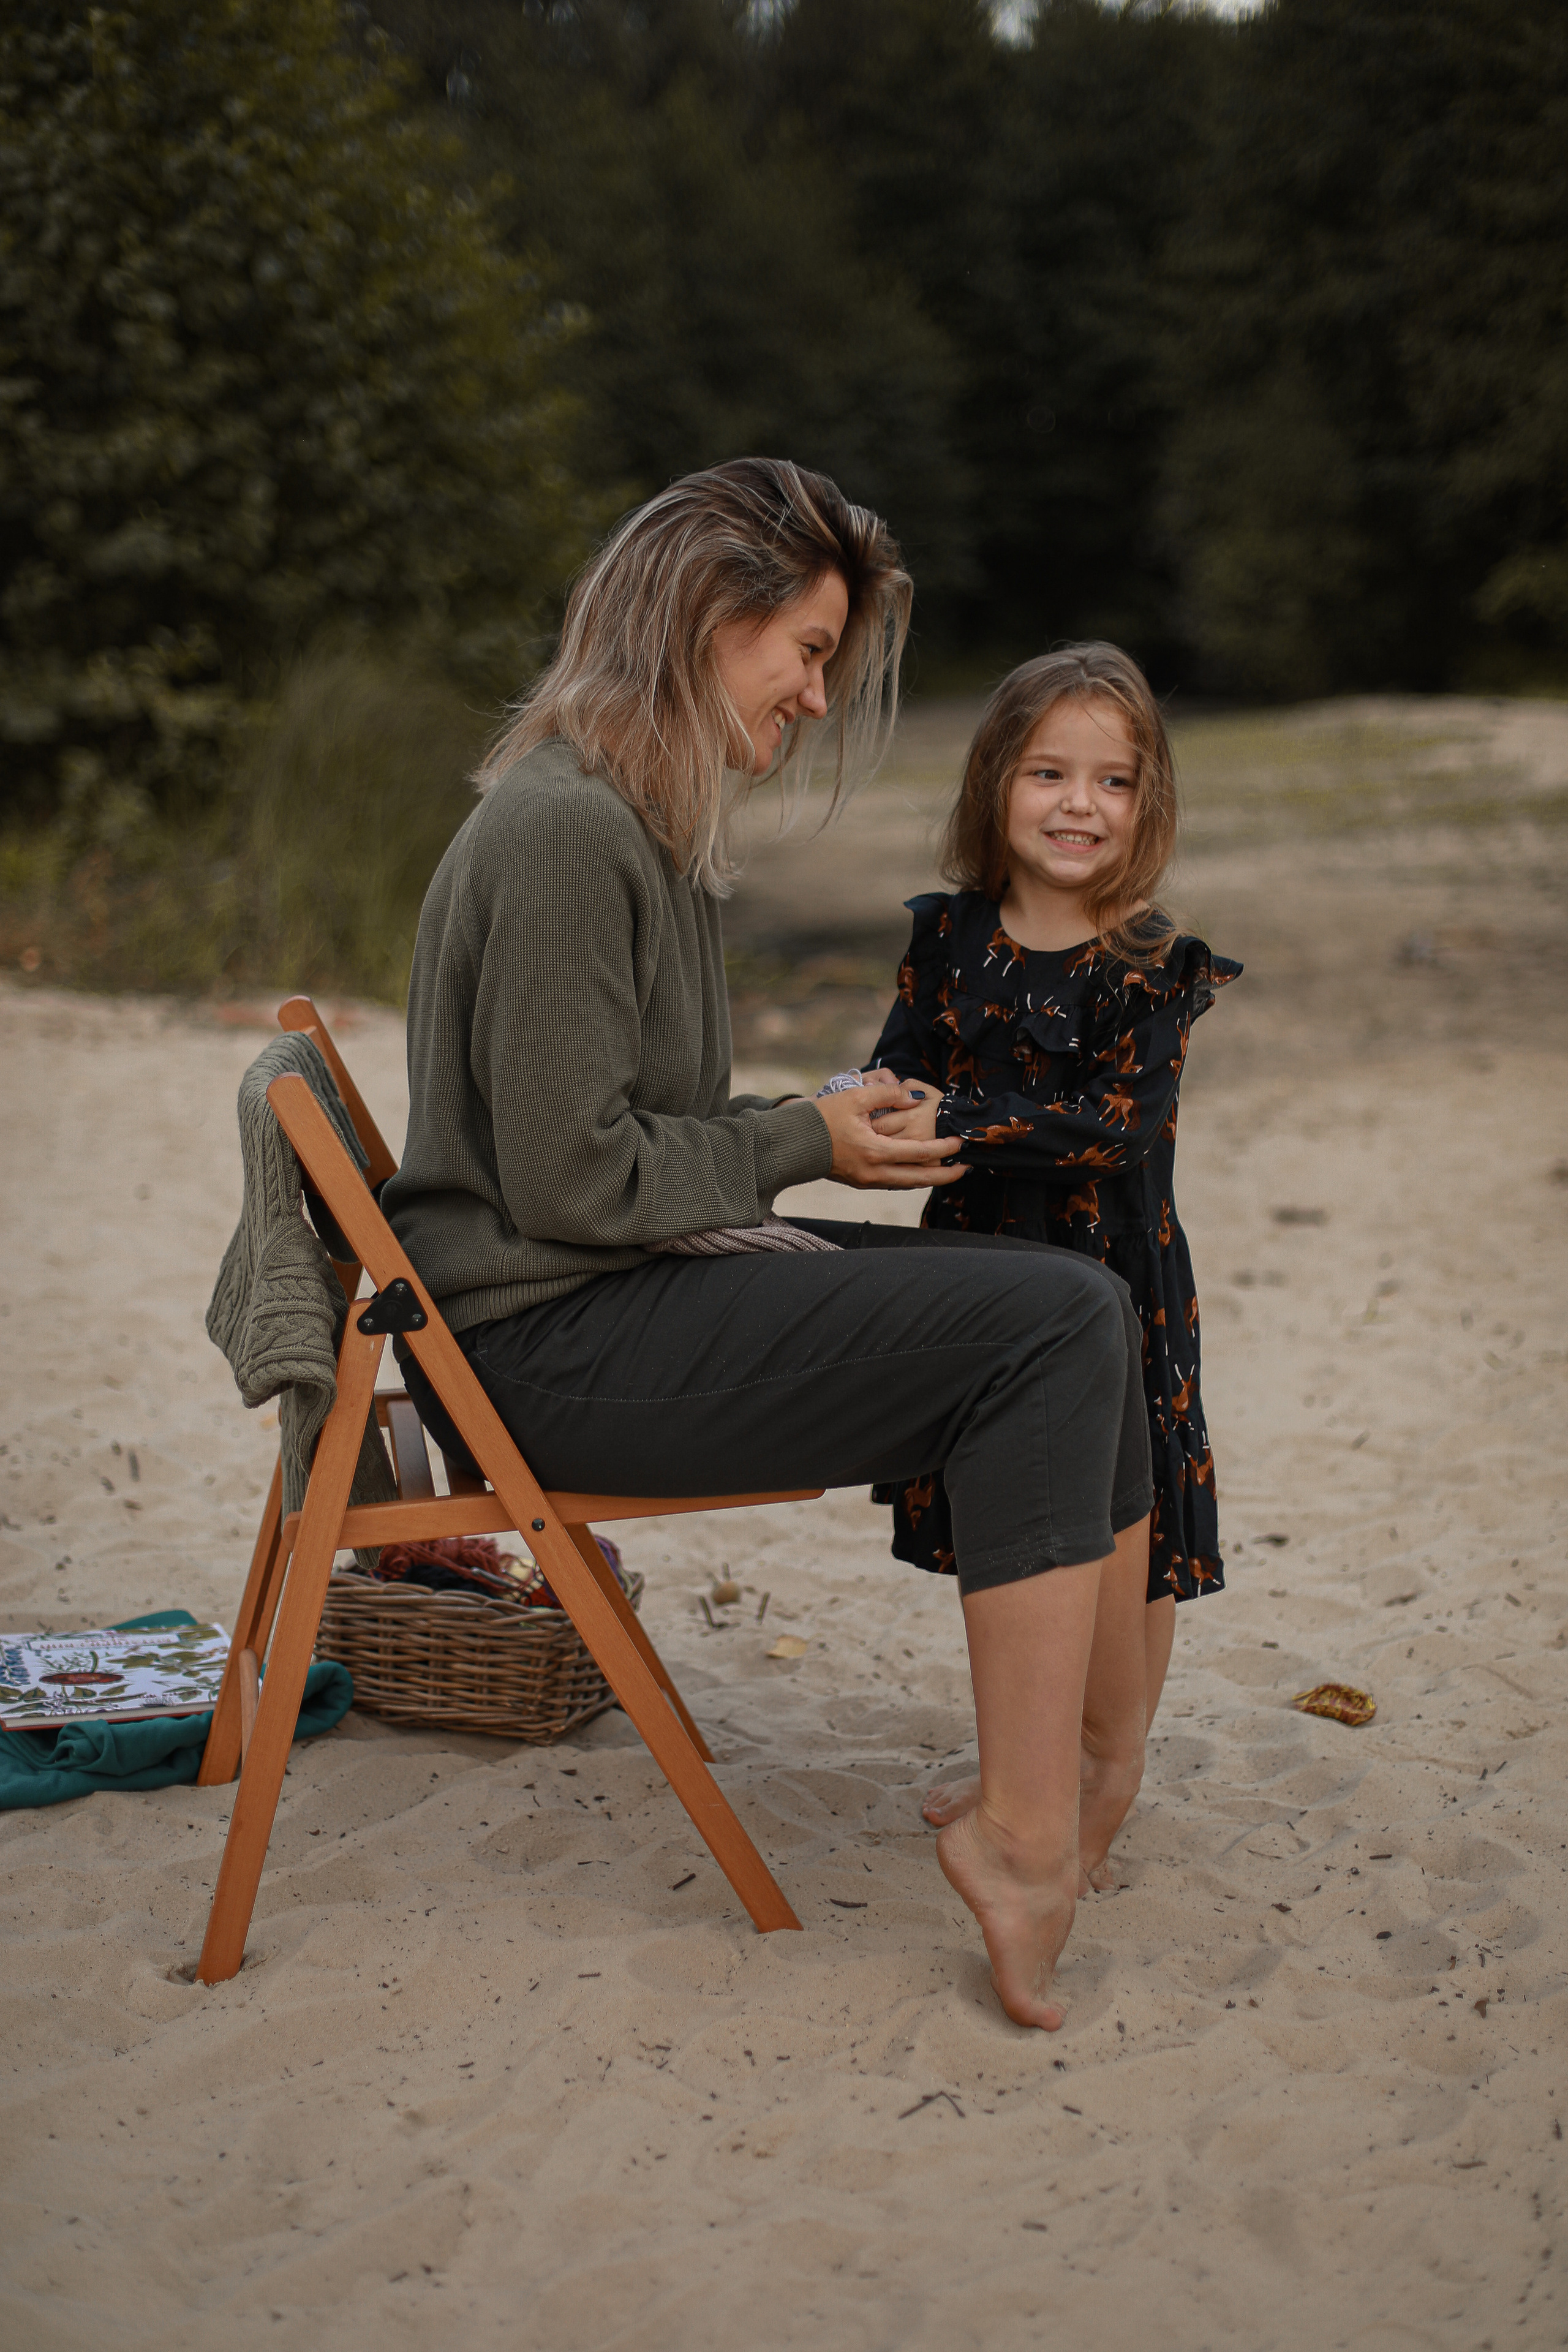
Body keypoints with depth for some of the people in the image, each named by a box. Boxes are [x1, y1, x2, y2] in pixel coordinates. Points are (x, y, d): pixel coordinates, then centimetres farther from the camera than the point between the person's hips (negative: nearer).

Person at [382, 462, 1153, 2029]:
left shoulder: (652, 822, 16)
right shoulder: (561, 828, -16)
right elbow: (574, 1179, -19)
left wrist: (826, 1124, 6)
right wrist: (805, 1145, -8)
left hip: (627, 1294, 10)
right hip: (541, 1346, -10)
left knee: (1071, 1303, 3)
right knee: (1060, 1323, -19)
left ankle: (1067, 1781, 2)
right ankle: (1026, 1830, -16)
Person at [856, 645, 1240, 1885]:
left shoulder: (1154, 965, -12)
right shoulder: (948, 938, 2)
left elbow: (1122, 1123, -21)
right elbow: (903, 1069, 1)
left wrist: (955, 1123, -28)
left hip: (1112, 1280, -5)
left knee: (1111, 1526, 0)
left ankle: (1110, 1778, 18)